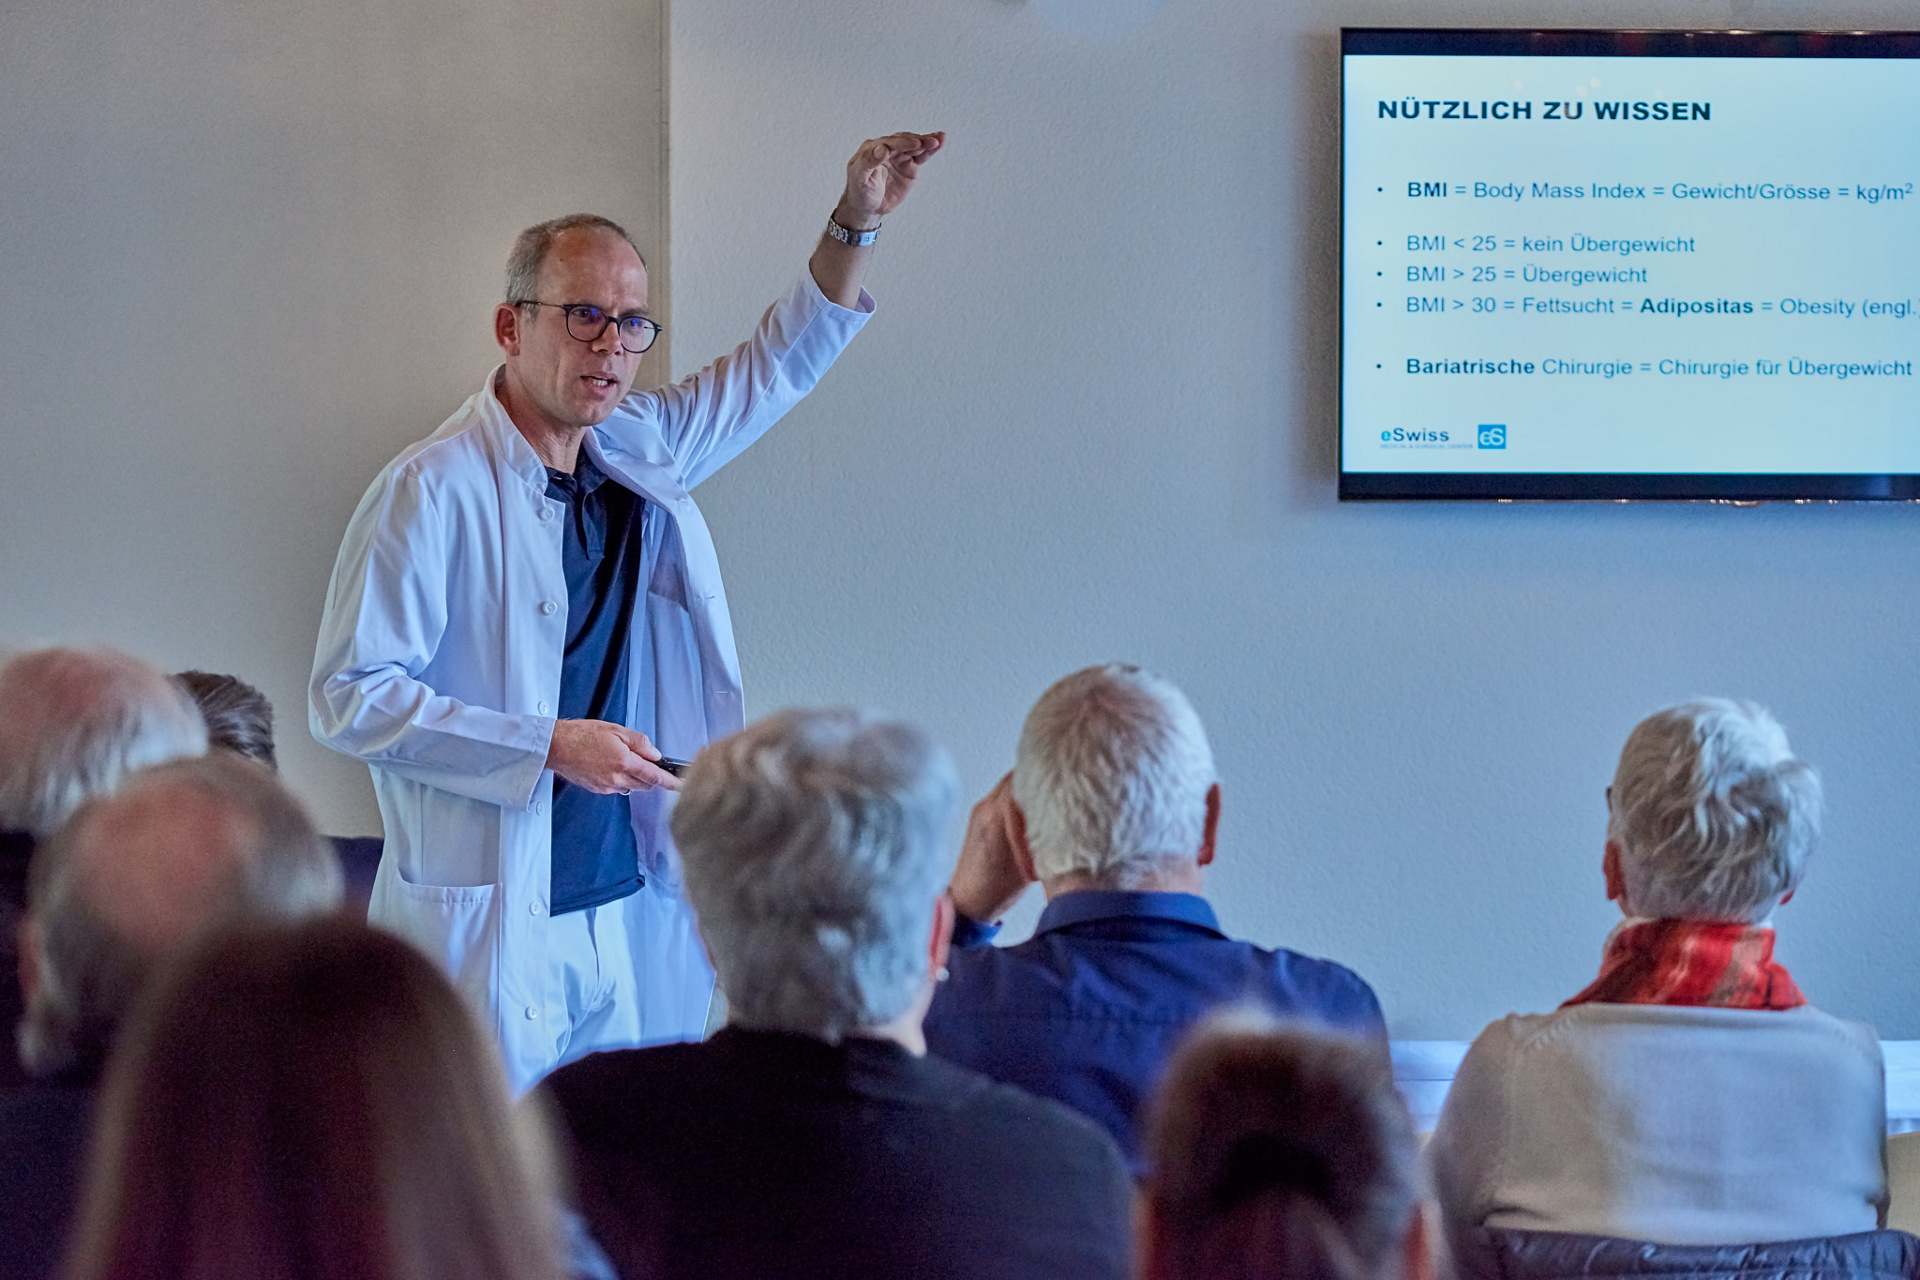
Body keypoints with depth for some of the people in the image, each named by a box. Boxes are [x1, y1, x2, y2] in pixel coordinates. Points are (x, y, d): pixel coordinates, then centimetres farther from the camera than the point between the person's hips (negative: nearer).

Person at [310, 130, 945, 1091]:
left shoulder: (640, 455, 11)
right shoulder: (433, 490, -10)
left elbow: (778, 365, 27)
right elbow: (348, 698, -13)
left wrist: (855, 226, 15)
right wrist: (551, 747, -17)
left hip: (633, 927, 6)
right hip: (488, 931, -6)